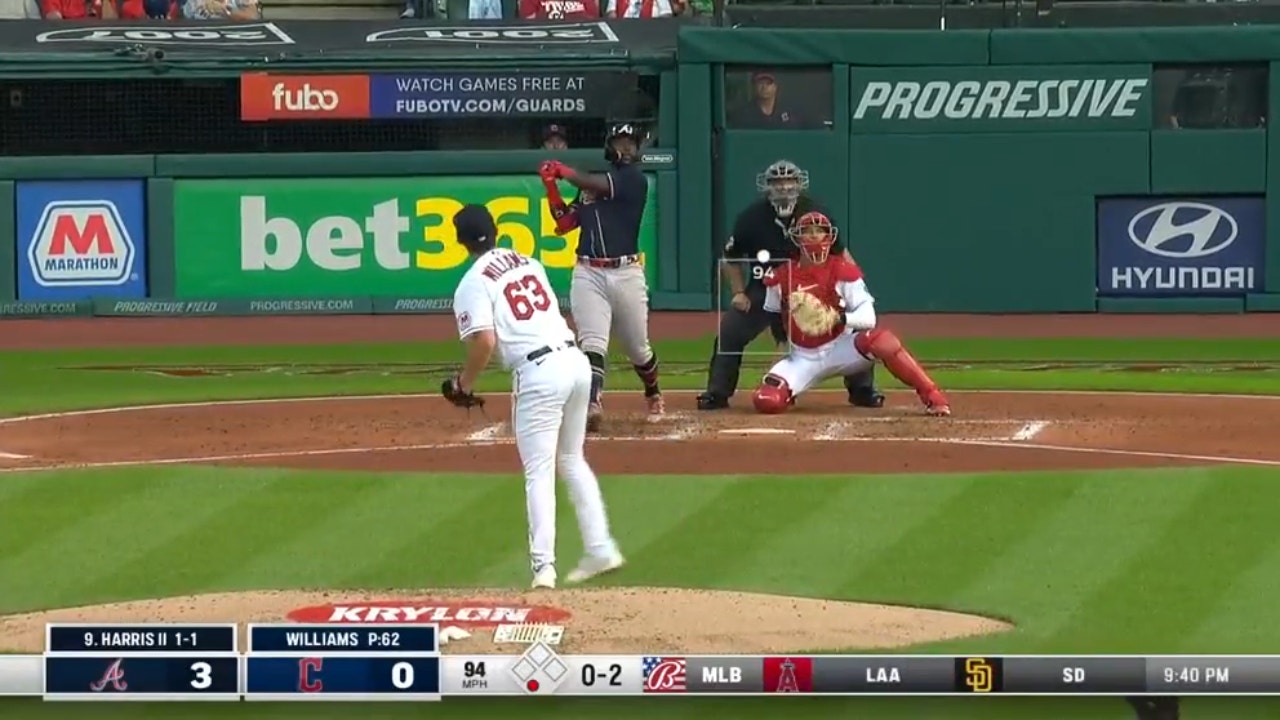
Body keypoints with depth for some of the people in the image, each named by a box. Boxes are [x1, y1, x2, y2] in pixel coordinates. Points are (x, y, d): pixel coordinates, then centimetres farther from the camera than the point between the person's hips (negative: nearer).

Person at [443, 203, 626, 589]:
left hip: (538, 372, -6)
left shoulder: (474, 283, -3)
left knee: (539, 471, -2)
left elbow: (485, 342, -13)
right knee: (572, 460, 20)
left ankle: (544, 566, -9)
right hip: (576, 361, 6)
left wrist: (464, 384, 1)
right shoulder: (529, 263, 19)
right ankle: (600, 549, 18)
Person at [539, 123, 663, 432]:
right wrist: (551, 186, 4)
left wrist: (563, 171, -2)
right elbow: (565, 223, 16)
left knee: (638, 348, 12)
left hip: (626, 274, -3)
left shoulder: (635, 179, -2)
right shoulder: (592, 182, 15)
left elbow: (599, 186, -17)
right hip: (588, 274, 3)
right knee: (592, 344, -16)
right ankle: (592, 405, -28)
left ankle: (652, 392, 39)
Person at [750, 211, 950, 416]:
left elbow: (868, 318, -18)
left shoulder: (842, 271, -10)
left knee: (881, 339, -34)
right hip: (803, 358, 2)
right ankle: (787, 392, 19)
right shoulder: (783, 275, -2)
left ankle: (933, 398, -30)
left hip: (839, 350, -2)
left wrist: (839, 318, -36)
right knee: (766, 401, -22)